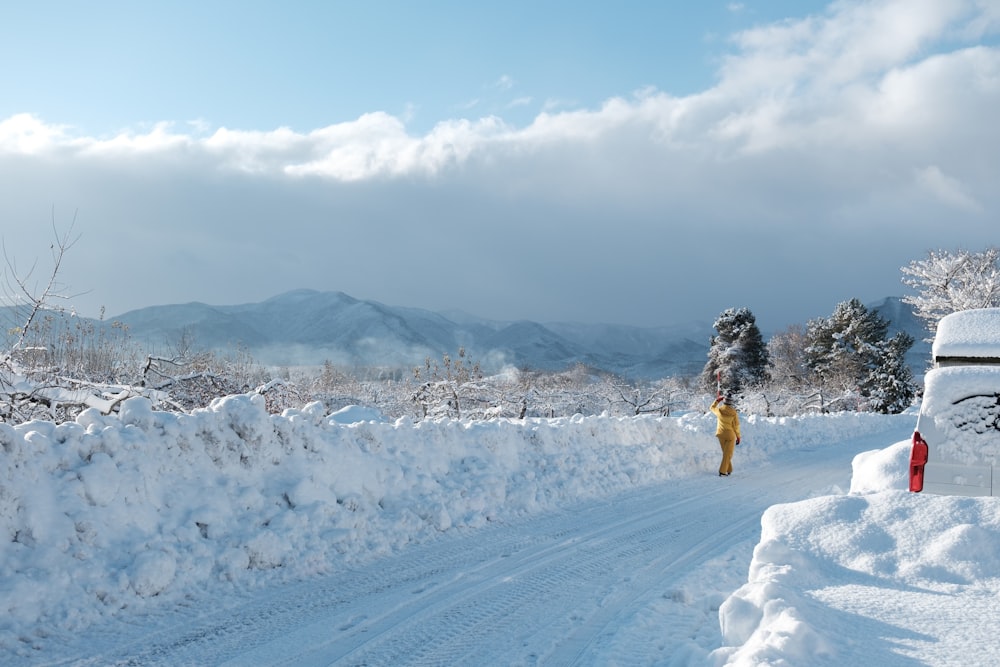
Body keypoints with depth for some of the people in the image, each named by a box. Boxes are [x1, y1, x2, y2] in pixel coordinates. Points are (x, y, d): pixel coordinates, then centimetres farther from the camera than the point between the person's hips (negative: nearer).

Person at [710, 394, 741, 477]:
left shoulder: (719, 410, -11)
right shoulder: (733, 413, -16)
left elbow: (712, 408, 13)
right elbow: (736, 426, -7)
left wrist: (717, 400, 21)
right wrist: (738, 436, 4)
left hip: (721, 434, 3)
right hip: (730, 435, -3)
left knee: (725, 452, 19)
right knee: (728, 454, 2)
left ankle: (729, 470, 27)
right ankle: (722, 471, -5)